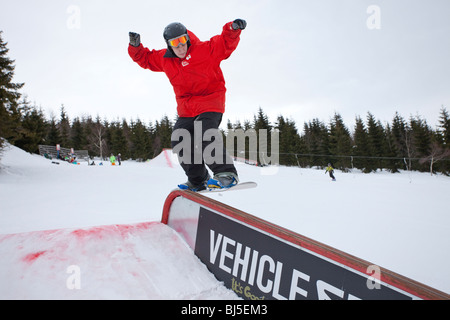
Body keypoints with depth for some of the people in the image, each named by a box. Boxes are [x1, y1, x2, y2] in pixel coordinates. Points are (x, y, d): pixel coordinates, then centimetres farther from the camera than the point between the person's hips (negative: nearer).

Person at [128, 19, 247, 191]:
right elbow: (145, 58, 24)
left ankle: (227, 173, -18)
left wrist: (233, 29, -28)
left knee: (205, 135, -28)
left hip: (210, 104, -6)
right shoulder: (164, 59, 11)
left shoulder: (204, 49, -3)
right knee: (179, 141, -2)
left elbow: (225, 43, -9)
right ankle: (198, 180, 11)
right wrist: (135, 46, 6)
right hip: (186, 109, 6)